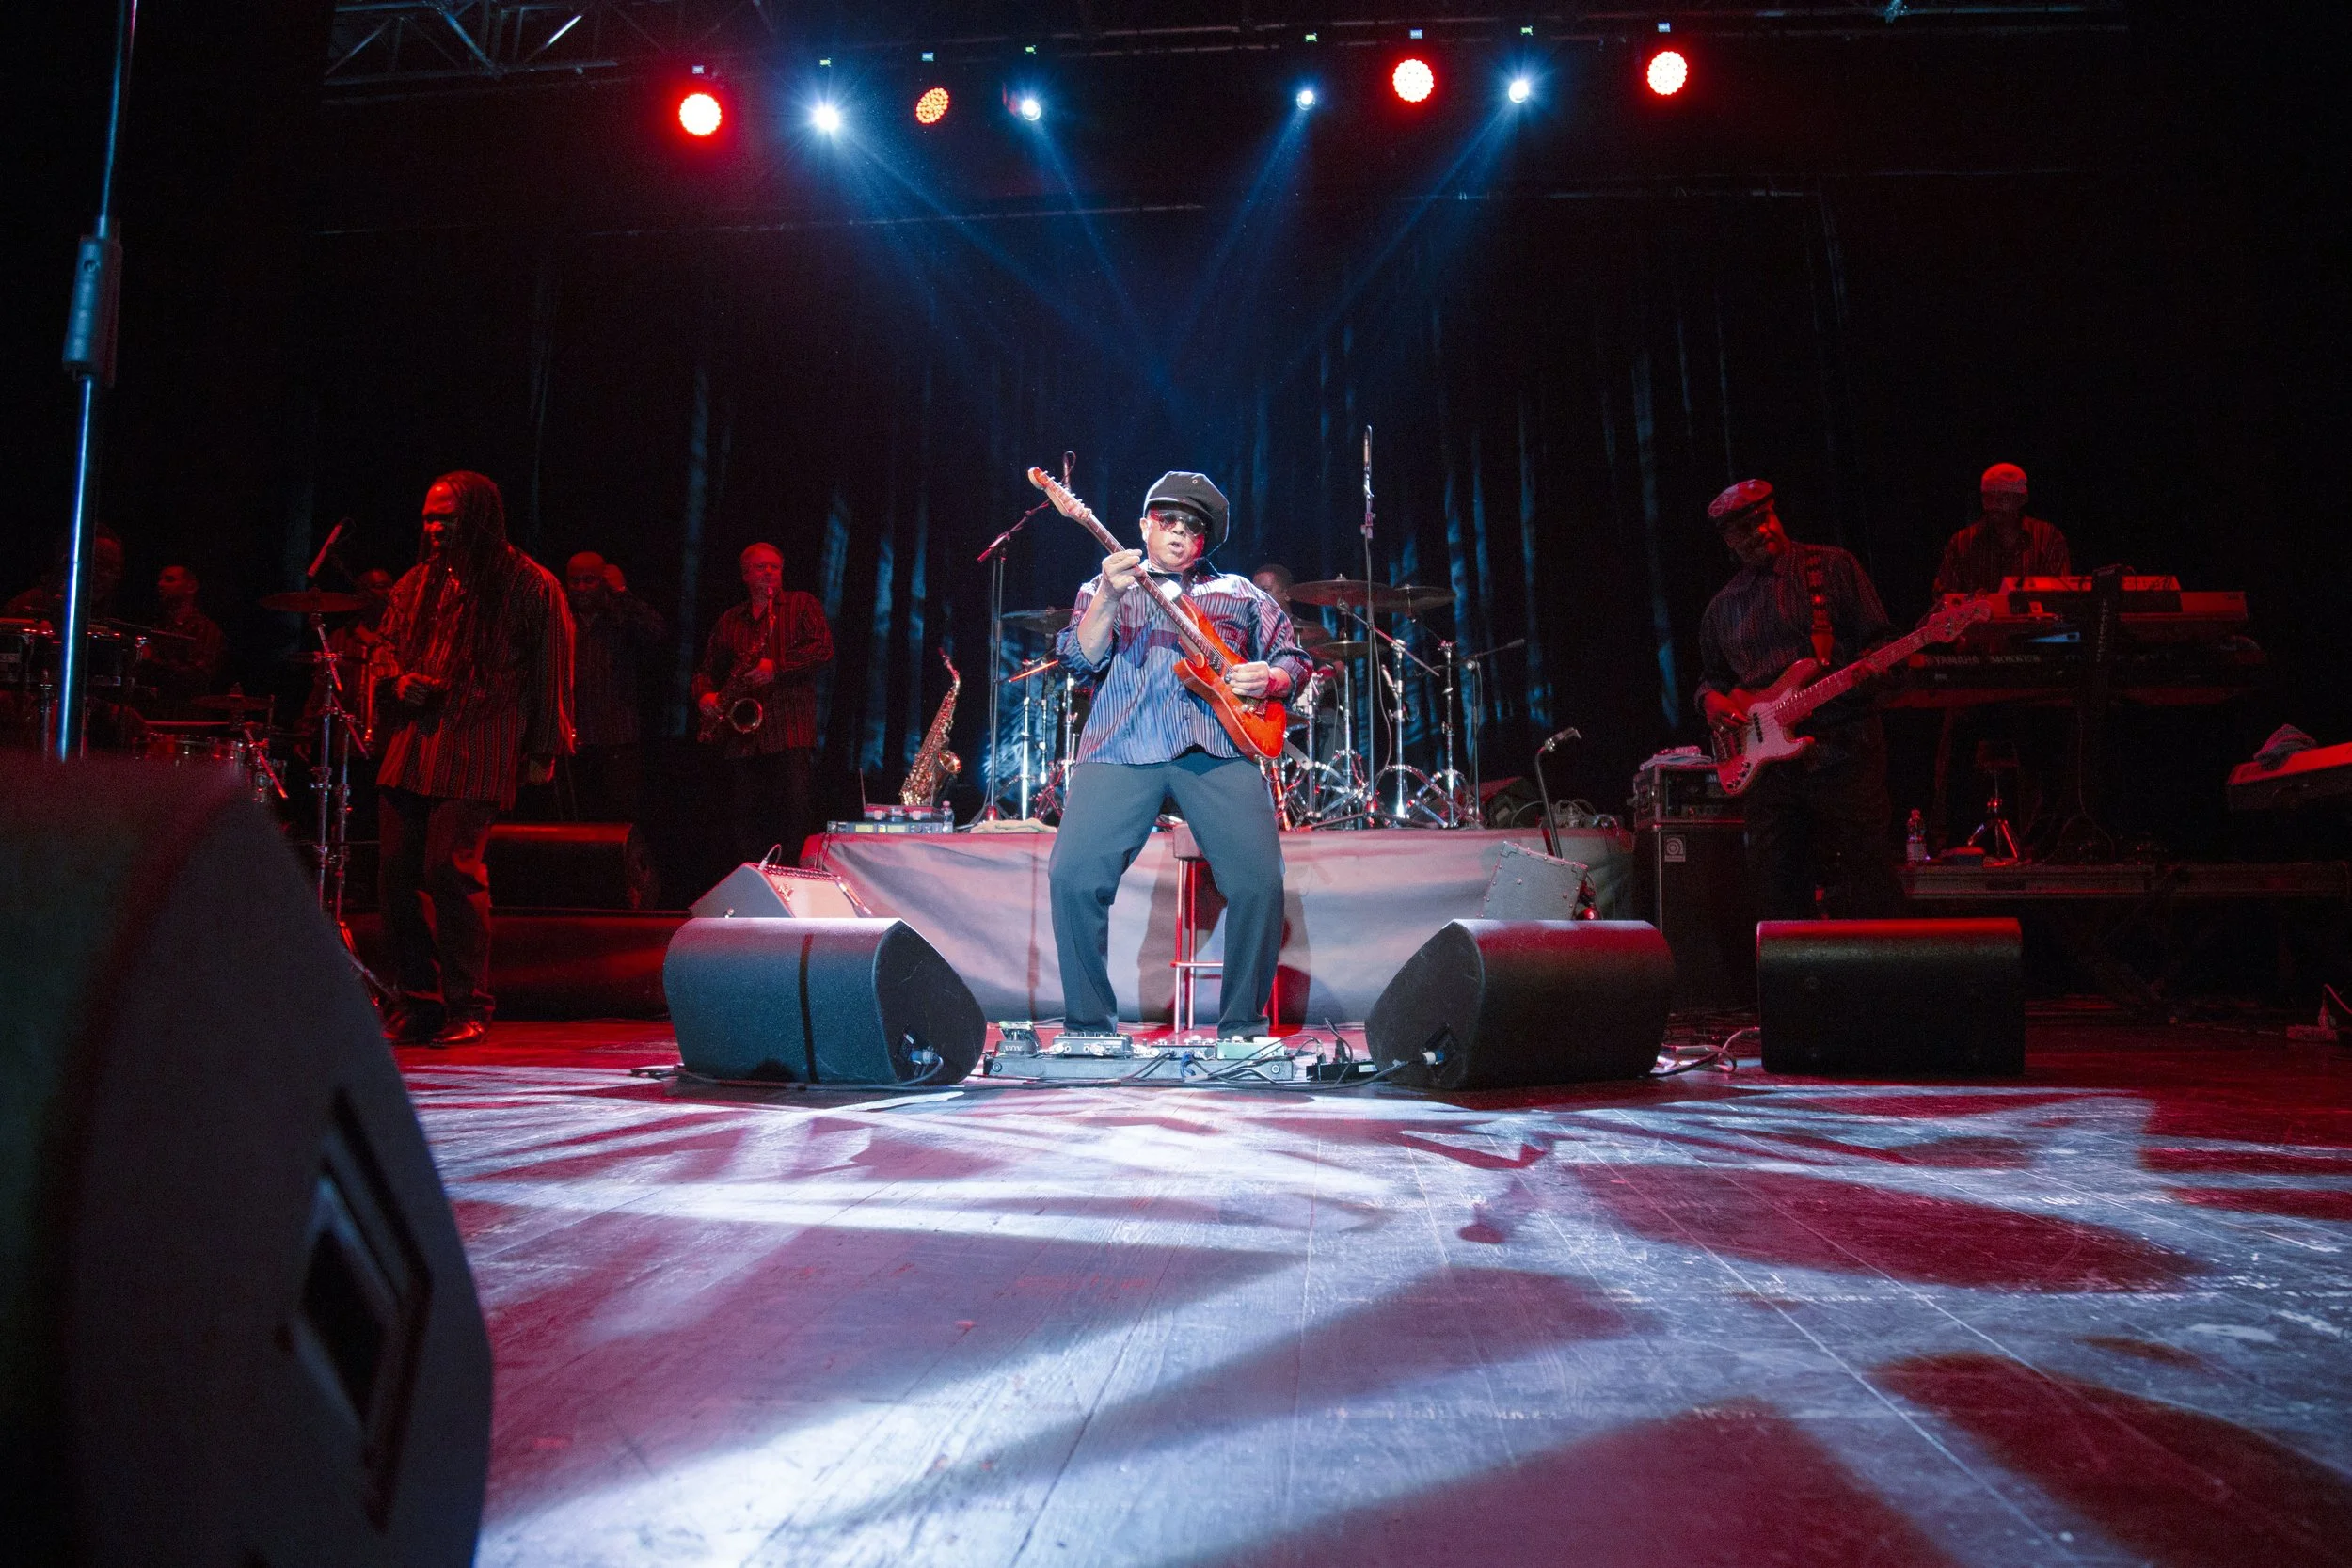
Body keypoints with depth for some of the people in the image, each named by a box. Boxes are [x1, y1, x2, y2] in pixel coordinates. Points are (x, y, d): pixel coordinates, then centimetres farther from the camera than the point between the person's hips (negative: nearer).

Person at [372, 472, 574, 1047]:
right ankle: (417, 1003, 13)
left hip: (477, 752, -6)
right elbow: (385, 648, 27)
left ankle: (467, 1008, -2)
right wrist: (398, 680, 3)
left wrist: (544, 748, -2)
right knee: (398, 871, 2)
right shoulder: (417, 583, 18)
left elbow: (551, 670, 1)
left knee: (451, 867, -14)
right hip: (407, 748, 6)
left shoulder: (529, 585, 2)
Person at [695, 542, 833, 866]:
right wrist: (705, 695, 1)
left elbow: (823, 648, -4)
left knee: (794, 811, -12)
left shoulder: (802, 605, 11)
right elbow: (708, 668, 23)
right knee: (744, 818, 1)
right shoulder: (730, 620, 22)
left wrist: (777, 667, -12)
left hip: (791, 731, -4)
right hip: (741, 735, 4)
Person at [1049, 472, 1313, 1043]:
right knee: (1073, 877, -17)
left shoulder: (1240, 593, 26)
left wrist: (1269, 678, 0)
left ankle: (1244, 1025, 2)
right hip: (1120, 746, 0)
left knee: (1259, 883, -16)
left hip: (1222, 746, 1)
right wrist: (1111, 598, -8)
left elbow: (1293, 658, 23)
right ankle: (1089, 1026, -1)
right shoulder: (1100, 592, 23)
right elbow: (1081, 662, 7)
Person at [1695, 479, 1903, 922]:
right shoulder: (1722, 607, 16)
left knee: (1868, 891, -5)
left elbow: (1878, 640, 3)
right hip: (1767, 763, 4)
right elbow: (1711, 674, 24)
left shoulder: (1831, 566, 6)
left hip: (1843, 749, -4)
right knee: (1777, 895, 6)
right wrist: (1711, 698, 1)